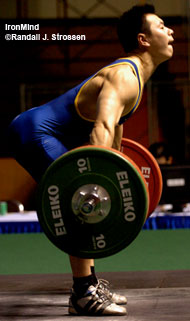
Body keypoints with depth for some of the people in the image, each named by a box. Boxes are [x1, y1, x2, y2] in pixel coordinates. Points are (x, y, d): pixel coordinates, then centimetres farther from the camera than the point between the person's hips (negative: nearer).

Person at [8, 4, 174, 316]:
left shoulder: (132, 74, 13)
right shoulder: (124, 77, -20)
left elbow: (115, 123, 28)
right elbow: (102, 129, -36)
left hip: (44, 135, 11)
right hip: (35, 134, -11)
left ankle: (90, 283, 21)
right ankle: (83, 296, -13)